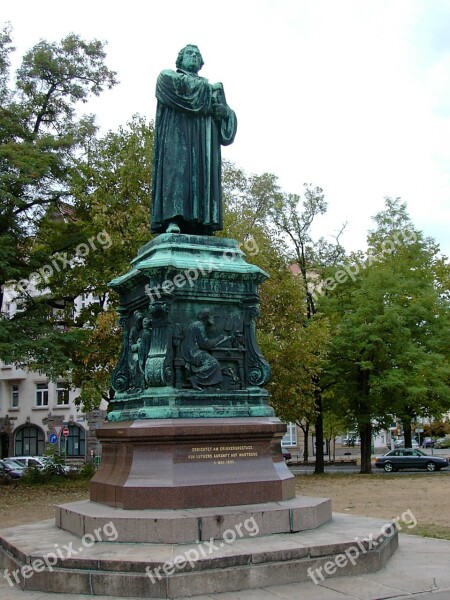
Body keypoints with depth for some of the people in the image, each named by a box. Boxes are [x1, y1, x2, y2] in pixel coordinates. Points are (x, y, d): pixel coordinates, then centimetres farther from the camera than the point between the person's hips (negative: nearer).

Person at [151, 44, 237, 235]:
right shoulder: (167, 75, 21)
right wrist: (209, 88, 5)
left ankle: (202, 226, -25)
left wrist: (226, 111, -3)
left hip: (203, 138, 4)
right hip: (177, 133, -4)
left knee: (203, 172, -13)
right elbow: (179, 84, -5)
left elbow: (228, 117, 23)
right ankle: (172, 219, -37)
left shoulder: (210, 87, 33)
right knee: (176, 167, -24)